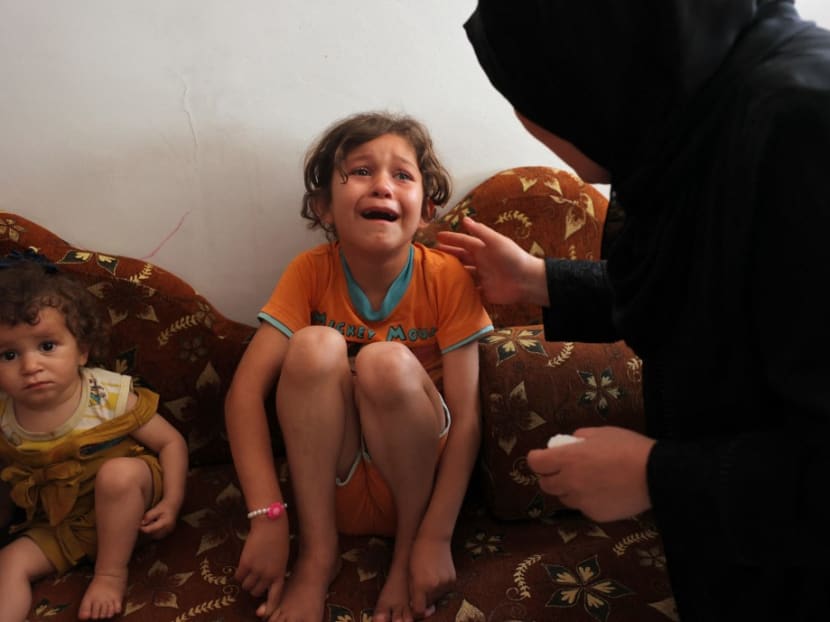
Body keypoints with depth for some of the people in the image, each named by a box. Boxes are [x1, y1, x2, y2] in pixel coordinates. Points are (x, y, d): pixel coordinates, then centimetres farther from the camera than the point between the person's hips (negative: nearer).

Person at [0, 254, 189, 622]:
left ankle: (111, 572, -12)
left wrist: (172, 501, -21)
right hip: (61, 525, 4)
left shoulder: (111, 396, -21)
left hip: (127, 509, -3)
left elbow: (171, 442, -13)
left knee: (119, 471, -30)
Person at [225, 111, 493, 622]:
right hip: (332, 485, 1)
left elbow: (467, 417, -16)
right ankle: (318, 554, -12)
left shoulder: (448, 278, -15)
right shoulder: (311, 272, -11)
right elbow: (246, 389, -17)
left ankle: (407, 549, -6)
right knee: (315, 345, -26)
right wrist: (268, 518, -26)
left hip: (416, 479, -1)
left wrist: (436, 539, -21)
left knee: (386, 361, -30)